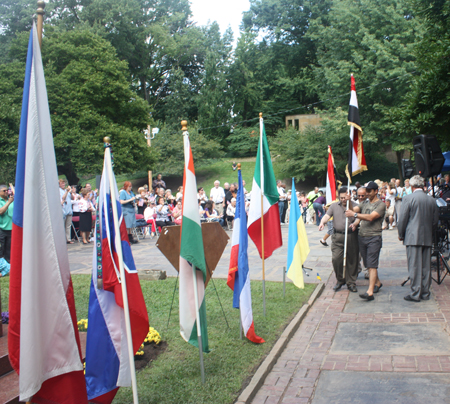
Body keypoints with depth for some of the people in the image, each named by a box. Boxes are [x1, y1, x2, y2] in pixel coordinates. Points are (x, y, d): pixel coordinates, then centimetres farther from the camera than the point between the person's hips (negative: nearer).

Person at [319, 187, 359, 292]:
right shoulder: (334, 206, 11)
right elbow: (327, 216, 1)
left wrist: (354, 224, -22)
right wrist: (322, 222, -19)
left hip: (351, 236, -1)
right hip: (337, 236, 1)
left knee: (352, 260, 4)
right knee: (336, 259, -6)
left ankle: (351, 282, 17)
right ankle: (340, 280, 14)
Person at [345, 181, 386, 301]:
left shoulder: (381, 205, -5)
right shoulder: (364, 203, 17)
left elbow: (371, 217, -18)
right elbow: (352, 209, 2)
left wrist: (355, 214, -25)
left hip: (374, 238, -7)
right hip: (362, 236, 7)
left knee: (372, 265, -11)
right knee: (368, 264, 15)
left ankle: (370, 292, -16)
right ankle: (377, 283, 35)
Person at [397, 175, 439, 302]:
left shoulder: (408, 198, -9)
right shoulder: (432, 200, 6)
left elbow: (403, 219, -7)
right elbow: (435, 220, 12)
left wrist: (401, 235, 6)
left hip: (413, 237, -5)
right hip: (427, 238, 5)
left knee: (414, 267, -2)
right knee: (426, 267, 10)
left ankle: (415, 294, 0)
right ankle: (425, 293, 17)